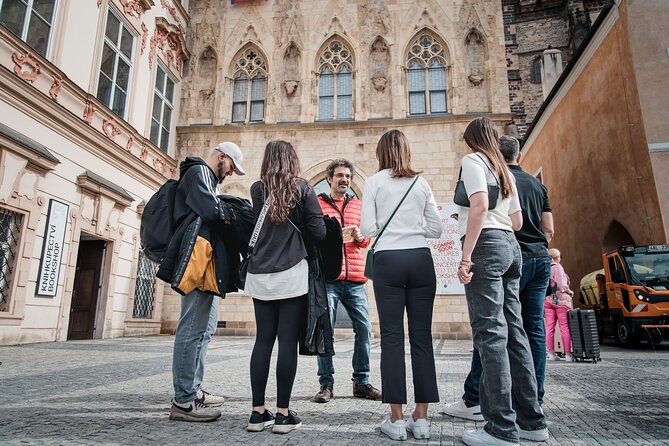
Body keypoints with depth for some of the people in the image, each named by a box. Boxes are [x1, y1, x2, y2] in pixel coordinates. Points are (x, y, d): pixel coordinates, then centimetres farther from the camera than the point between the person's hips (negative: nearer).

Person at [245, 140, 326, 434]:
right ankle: (283, 414, 5)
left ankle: (258, 412, 12)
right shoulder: (302, 189, 1)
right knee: (288, 342, 0)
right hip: (292, 273, -3)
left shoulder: (257, 190, 7)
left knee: (263, 340, 8)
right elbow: (318, 231, -2)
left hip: (260, 275, 3)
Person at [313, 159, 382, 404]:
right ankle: (326, 383, 10)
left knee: (364, 329, 1)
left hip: (355, 278, 4)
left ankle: (361, 381, 17)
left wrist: (360, 236, -1)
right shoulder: (317, 203, 8)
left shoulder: (357, 205, 19)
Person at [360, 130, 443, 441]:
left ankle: (396, 420, 5)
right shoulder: (421, 183, 11)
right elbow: (436, 230, 10)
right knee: (422, 337, 4)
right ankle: (421, 419, 10)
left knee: (391, 337, 0)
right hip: (421, 260, 3)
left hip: (388, 260, -2)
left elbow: (367, 230, -3)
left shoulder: (374, 182, 4)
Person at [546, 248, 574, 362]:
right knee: (565, 327, 0)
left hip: (547, 300, 6)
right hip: (561, 299, -6)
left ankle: (551, 353, 9)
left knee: (549, 327, 6)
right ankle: (568, 354, 2)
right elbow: (561, 285, -12)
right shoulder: (557, 267, -7)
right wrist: (569, 292, 2)